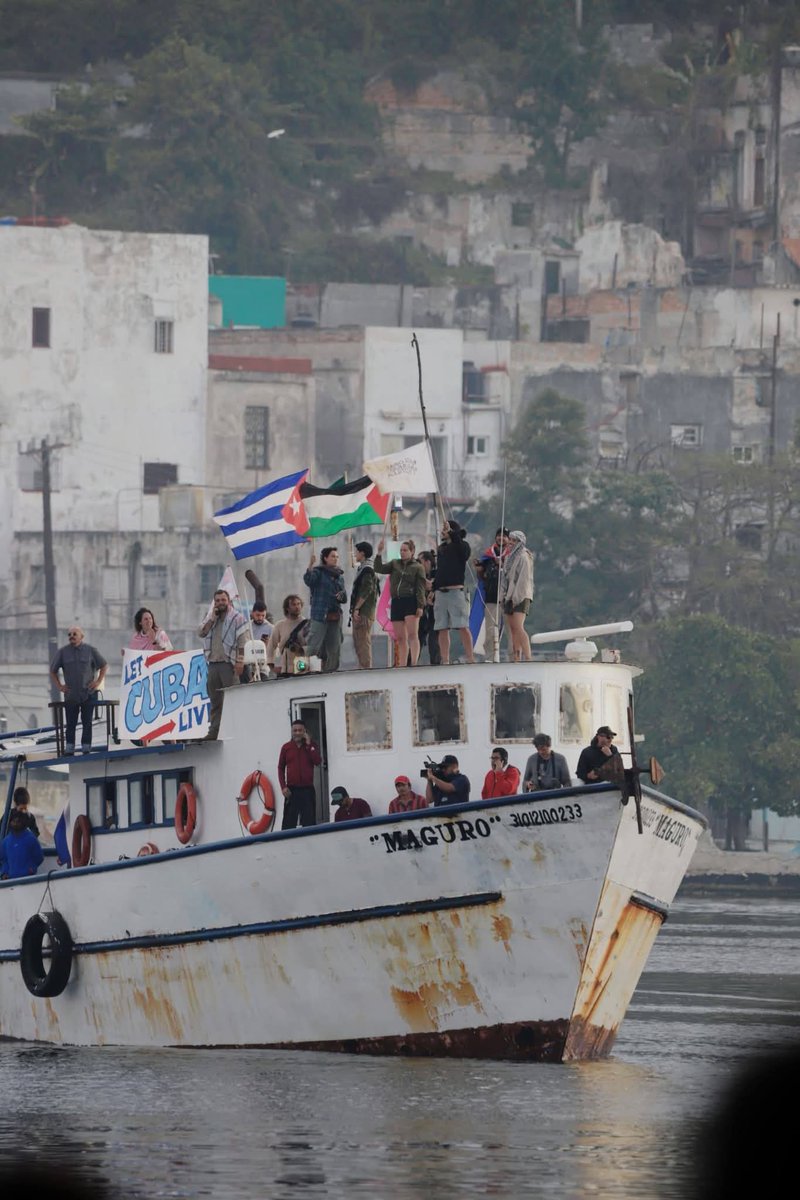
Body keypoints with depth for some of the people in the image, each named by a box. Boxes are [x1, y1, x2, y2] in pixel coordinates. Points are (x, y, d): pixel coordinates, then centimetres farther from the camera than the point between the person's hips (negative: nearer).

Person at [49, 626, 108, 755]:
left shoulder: (90, 650, 0)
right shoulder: (62, 652, 3)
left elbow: (104, 666, 9)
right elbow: (53, 671, 12)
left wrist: (98, 682, -1)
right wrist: (59, 686, 3)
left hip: (88, 694, -1)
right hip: (70, 695, 1)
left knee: (87, 723, 2)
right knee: (70, 724, 2)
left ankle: (86, 749, 7)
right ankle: (69, 751, 6)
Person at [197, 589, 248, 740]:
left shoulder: (237, 618, 0)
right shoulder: (210, 619, 19)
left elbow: (242, 641, -7)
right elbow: (201, 633, 6)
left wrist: (240, 662, -15)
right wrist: (213, 618, -1)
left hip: (229, 664, -6)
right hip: (213, 664, 6)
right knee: (215, 701, 9)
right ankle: (213, 732, 11)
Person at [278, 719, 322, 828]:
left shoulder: (311, 746, 7)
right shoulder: (286, 747, 7)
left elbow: (318, 761, -9)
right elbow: (281, 768, 8)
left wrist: (308, 744, -9)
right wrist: (283, 787, -3)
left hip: (307, 789, 0)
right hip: (292, 790, 0)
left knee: (309, 822, -1)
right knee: (289, 823, -3)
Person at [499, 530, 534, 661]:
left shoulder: (524, 557, -5)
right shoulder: (510, 557, 20)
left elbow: (524, 578, -13)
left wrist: (517, 596, -19)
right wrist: (503, 596, 11)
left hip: (520, 596, -9)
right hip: (509, 596, 9)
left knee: (518, 628, -20)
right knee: (512, 629, 4)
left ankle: (528, 658, -26)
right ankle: (516, 658, 3)